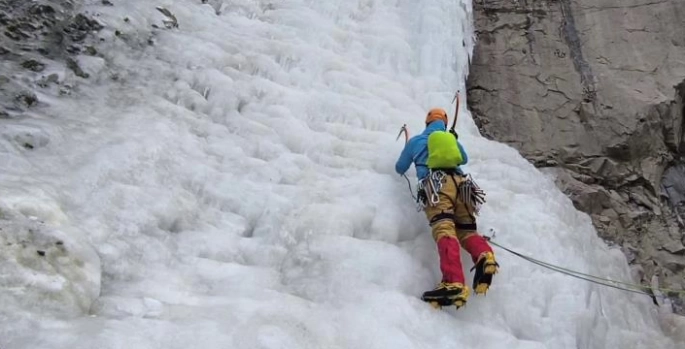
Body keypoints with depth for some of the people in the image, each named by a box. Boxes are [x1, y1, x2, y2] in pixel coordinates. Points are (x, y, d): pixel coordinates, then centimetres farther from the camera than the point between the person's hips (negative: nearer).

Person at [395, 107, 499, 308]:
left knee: (445, 231, -22)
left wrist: (409, 157, 57)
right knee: (466, 230, 6)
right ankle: (484, 255, -30)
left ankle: (454, 283, -43)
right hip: (461, 183, 4)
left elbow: (400, 169, 35)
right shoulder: (452, 139, 33)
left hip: (436, 184, -4)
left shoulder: (415, 141, 25)